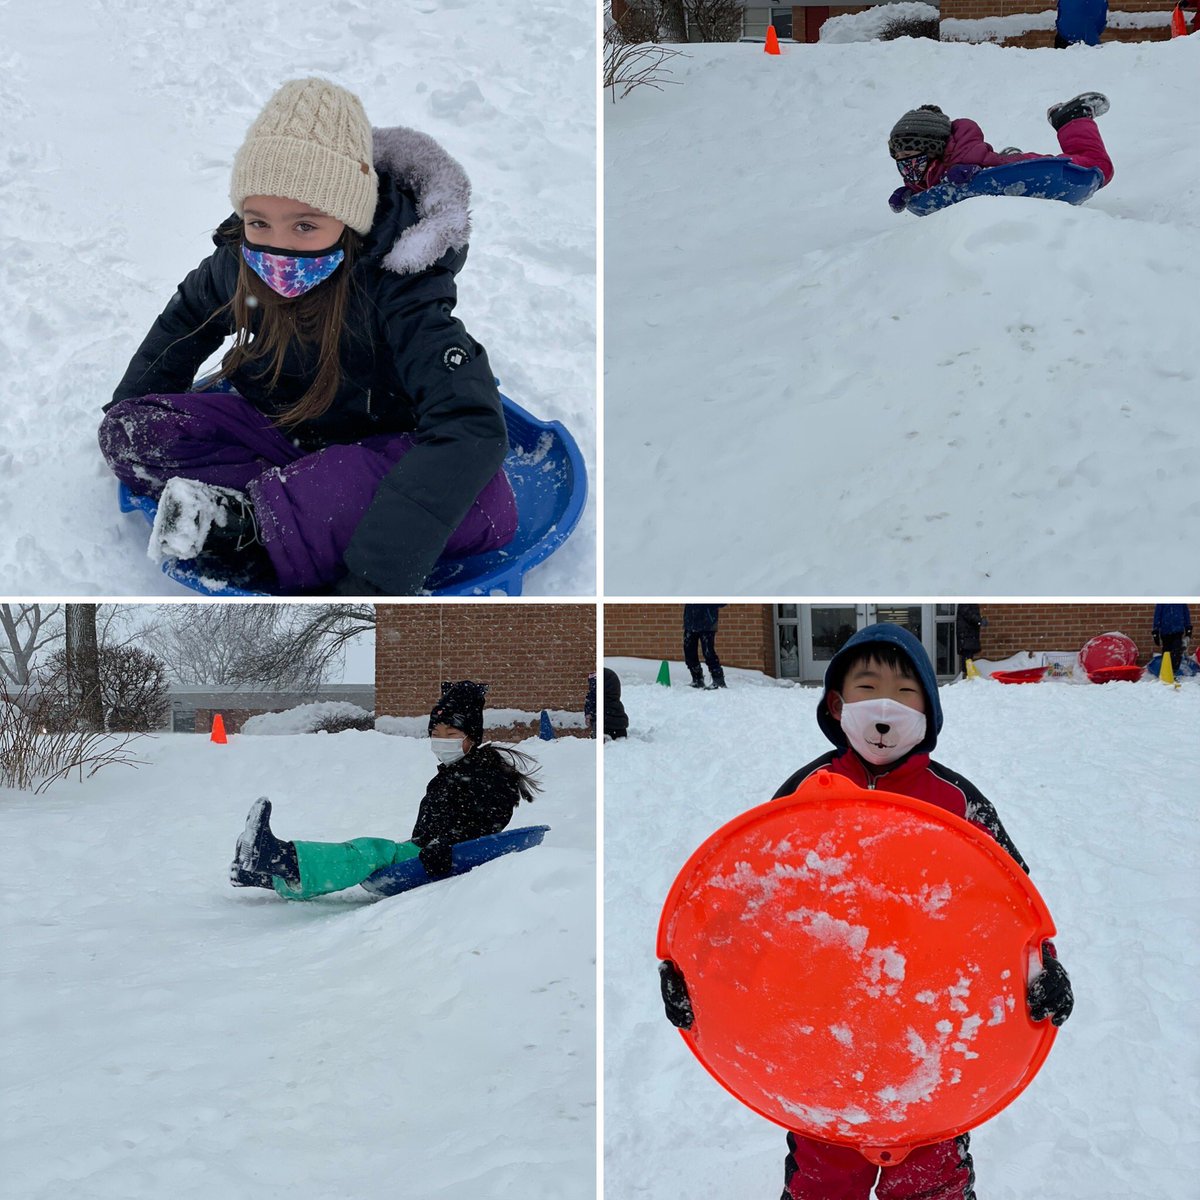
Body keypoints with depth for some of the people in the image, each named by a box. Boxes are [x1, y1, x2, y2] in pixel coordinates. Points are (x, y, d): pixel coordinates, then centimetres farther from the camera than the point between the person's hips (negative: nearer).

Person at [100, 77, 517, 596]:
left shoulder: (400, 294, -29)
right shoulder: (237, 262, -13)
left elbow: (473, 427, -43)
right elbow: (185, 321, 14)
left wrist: (379, 570, -52)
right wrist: (123, 414, 6)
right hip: (274, 428, 5)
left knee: (489, 507, -37)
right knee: (126, 430, -17)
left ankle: (253, 534, -37)